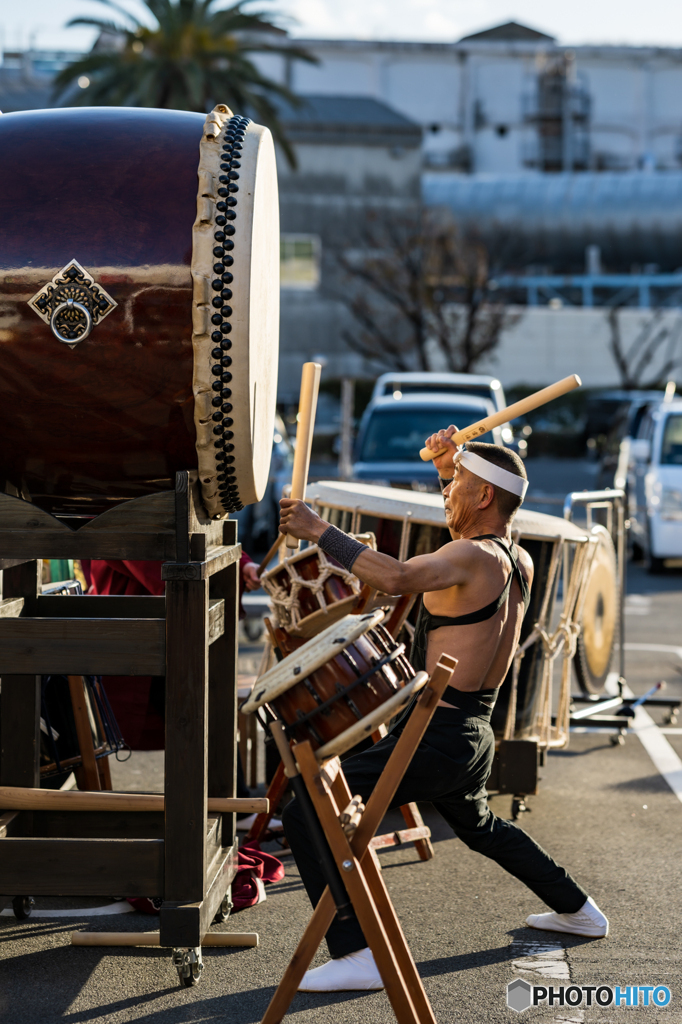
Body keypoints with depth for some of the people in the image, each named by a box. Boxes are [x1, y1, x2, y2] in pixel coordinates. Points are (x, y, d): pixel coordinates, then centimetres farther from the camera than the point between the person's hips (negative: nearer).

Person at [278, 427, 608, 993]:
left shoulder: (472, 558, -19)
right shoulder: (521, 563, 7)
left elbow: (395, 576, -37)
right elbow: (481, 523, 32)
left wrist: (320, 532, -29)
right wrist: (452, 468, 21)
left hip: (431, 737, -9)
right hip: (476, 737, 10)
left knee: (307, 816, -12)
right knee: (482, 827, 38)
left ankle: (358, 955, -18)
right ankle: (577, 910, 50)